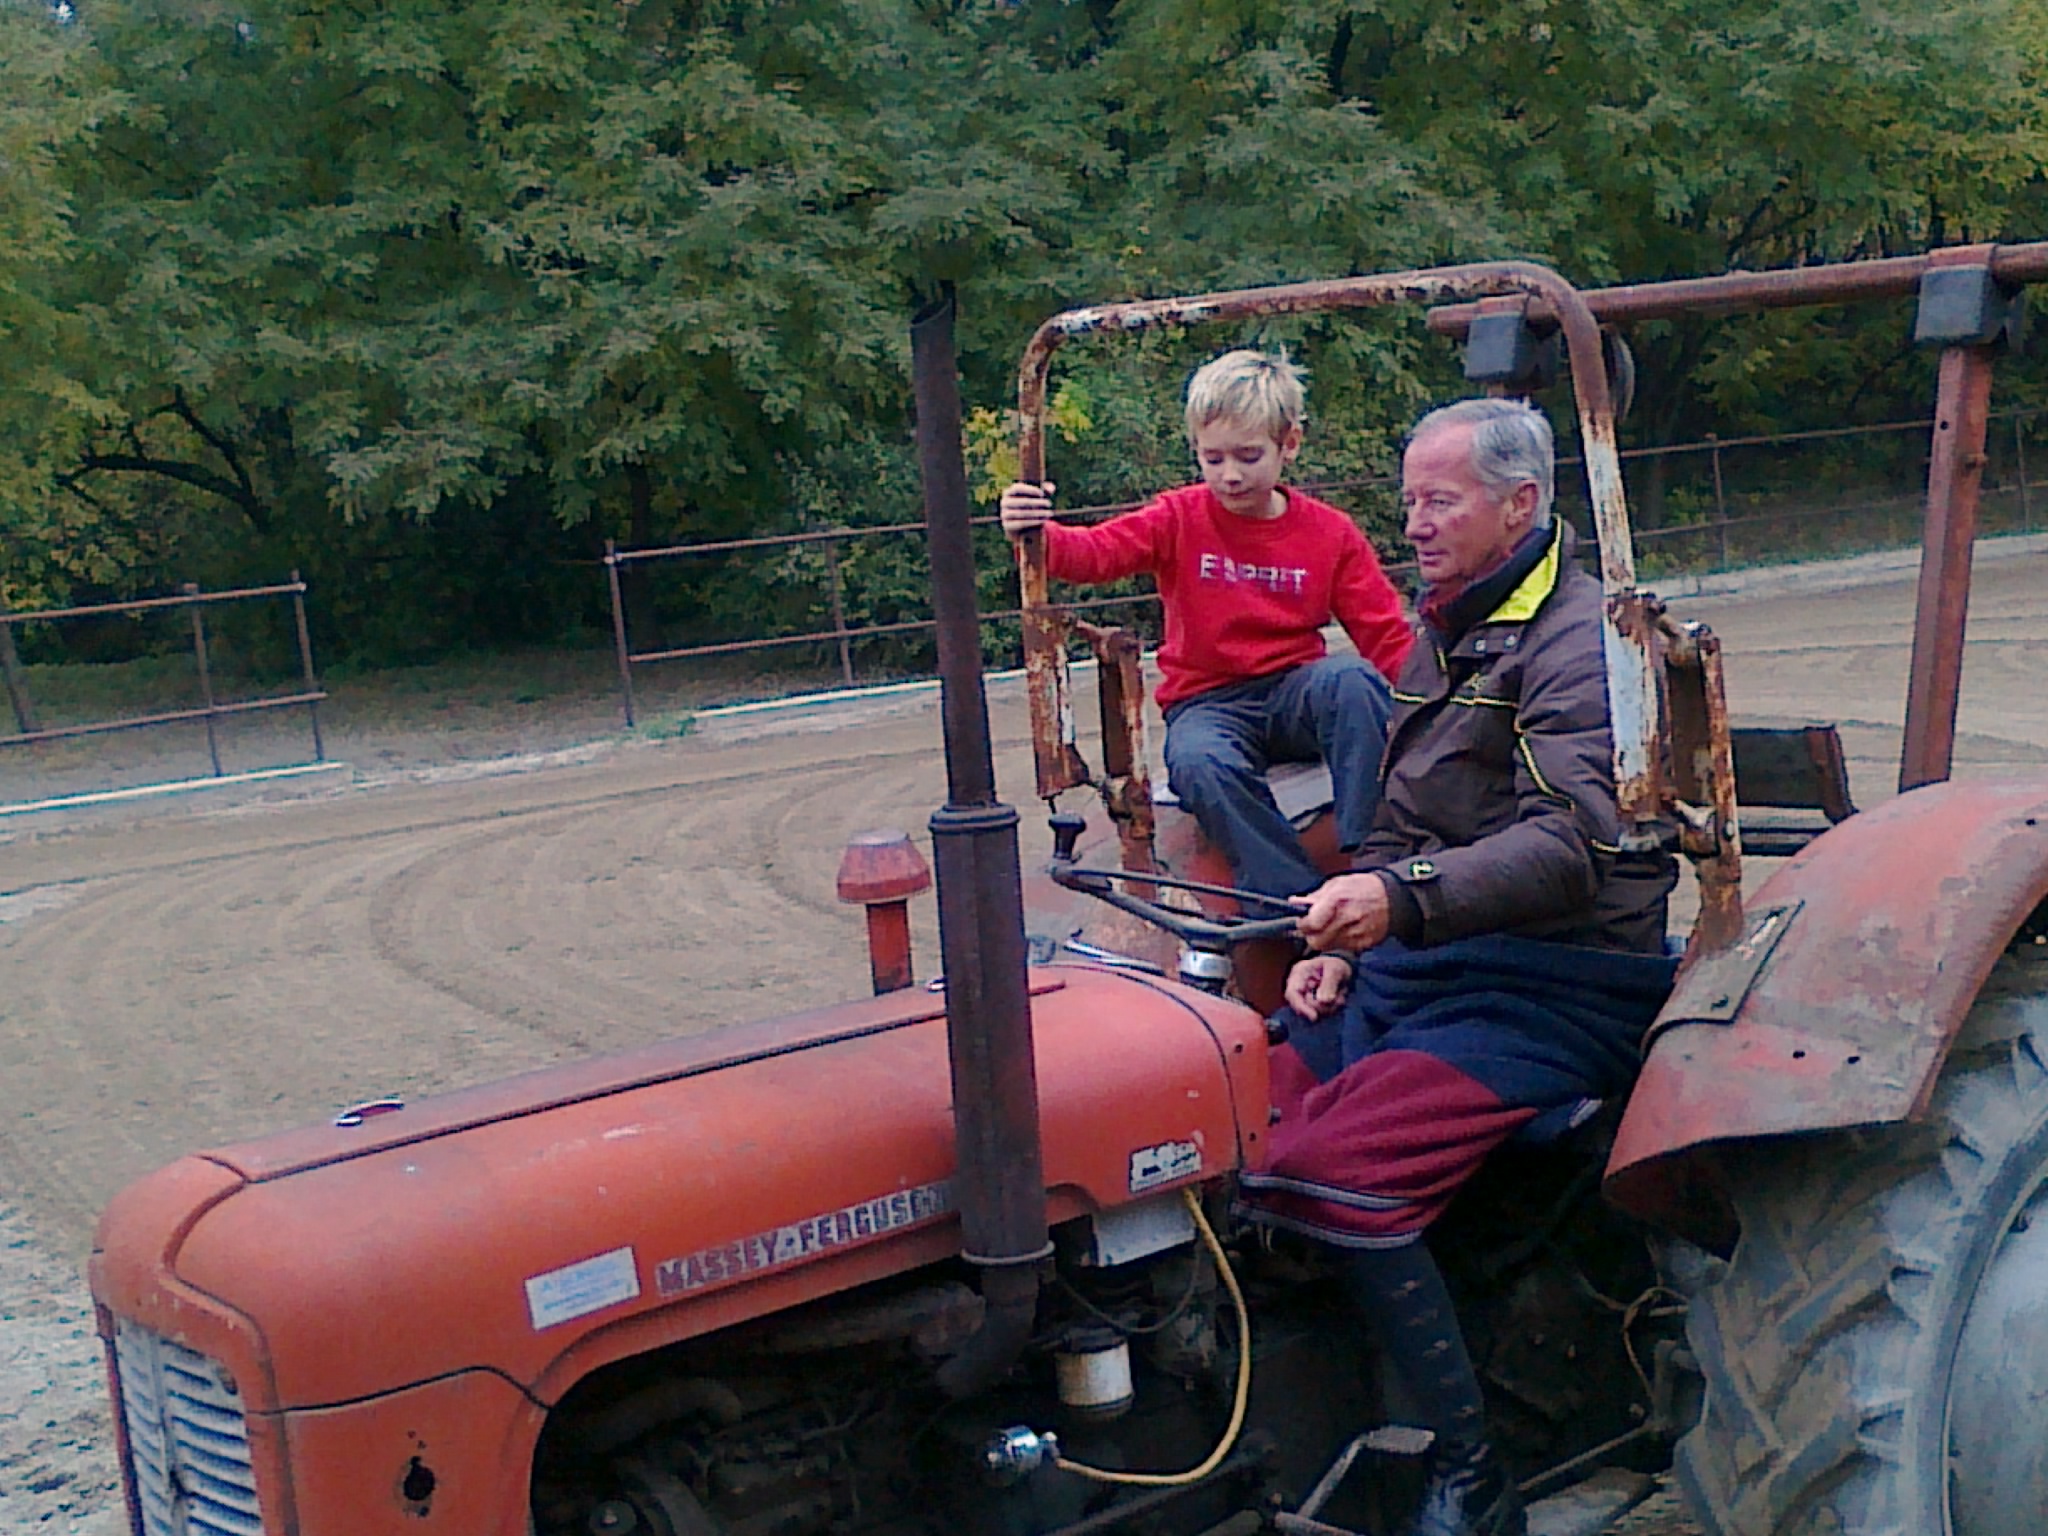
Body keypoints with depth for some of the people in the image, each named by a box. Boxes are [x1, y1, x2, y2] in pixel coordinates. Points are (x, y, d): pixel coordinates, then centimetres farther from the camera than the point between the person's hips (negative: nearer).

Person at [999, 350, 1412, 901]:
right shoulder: (1181, 520, 3)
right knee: (1201, 764, -35)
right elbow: (1096, 552, -14)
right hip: (1206, 702, 0)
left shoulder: (1331, 533, 4)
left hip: (1295, 693, 1)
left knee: (1353, 679, -33)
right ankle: (1296, 899, -26)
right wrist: (1038, 535, -36)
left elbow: (1386, 636, 1)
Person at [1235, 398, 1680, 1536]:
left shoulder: (1580, 640, -10)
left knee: (1333, 1166, -28)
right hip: (1416, 968, 8)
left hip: (1550, 985, -8)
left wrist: (1407, 899, -39)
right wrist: (1344, 943, 9)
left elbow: (1572, 842, -25)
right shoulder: (1447, 633, 19)